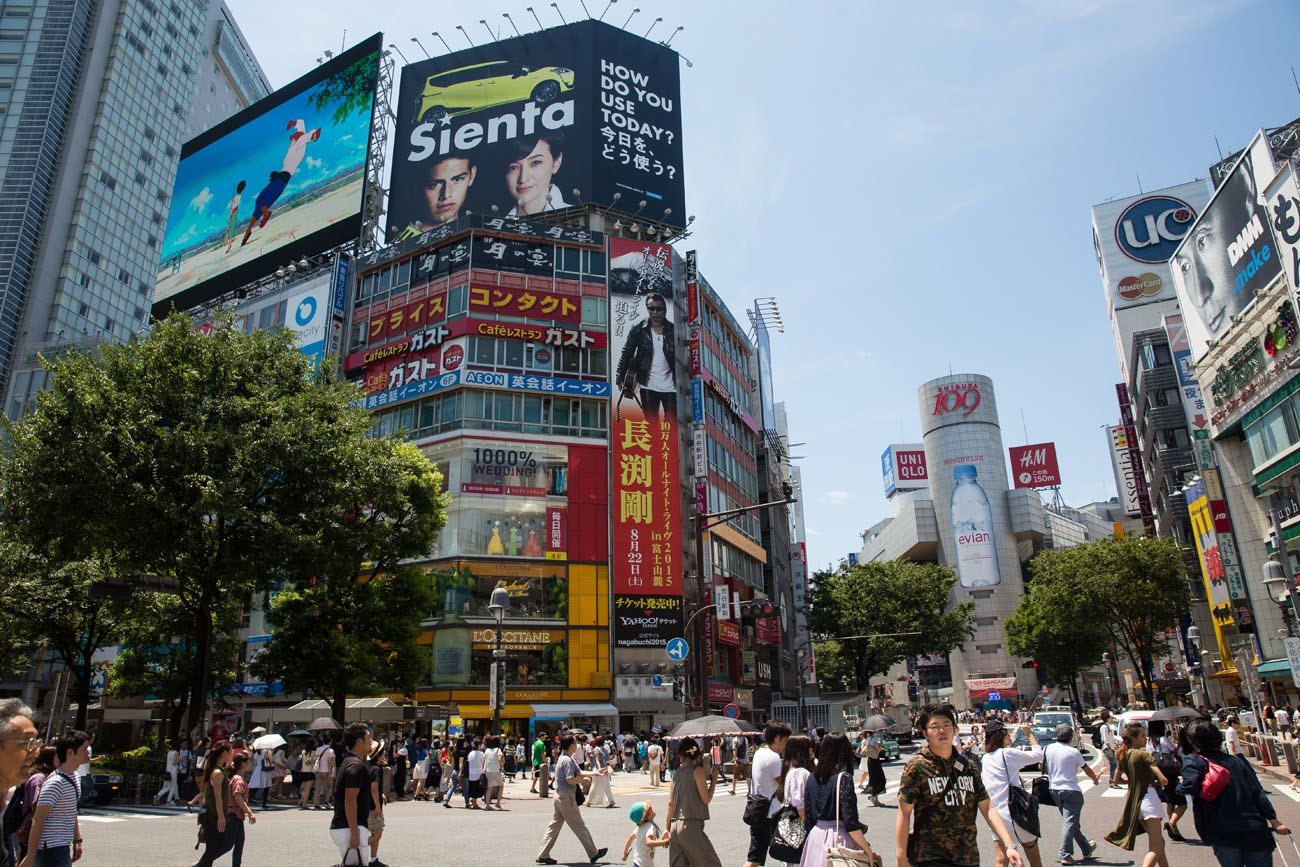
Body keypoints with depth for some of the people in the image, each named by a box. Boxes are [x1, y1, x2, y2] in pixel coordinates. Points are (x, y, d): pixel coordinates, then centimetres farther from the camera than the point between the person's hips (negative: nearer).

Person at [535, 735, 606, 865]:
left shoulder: (563, 758, 14)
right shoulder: (567, 760, -18)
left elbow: (579, 772, 16)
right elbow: (570, 780, -25)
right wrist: (583, 779, -10)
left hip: (560, 797, 10)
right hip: (566, 798, -10)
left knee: (554, 825, 11)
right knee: (580, 827, 1)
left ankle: (543, 855, 12)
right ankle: (593, 854, 12)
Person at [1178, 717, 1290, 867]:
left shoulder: (1193, 761, -5)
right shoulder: (1237, 760, 10)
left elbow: (1189, 787, -23)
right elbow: (1259, 793, 8)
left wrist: (1181, 783, -1)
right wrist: (1274, 821, 13)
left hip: (1224, 836, -4)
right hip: (1256, 832, 4)